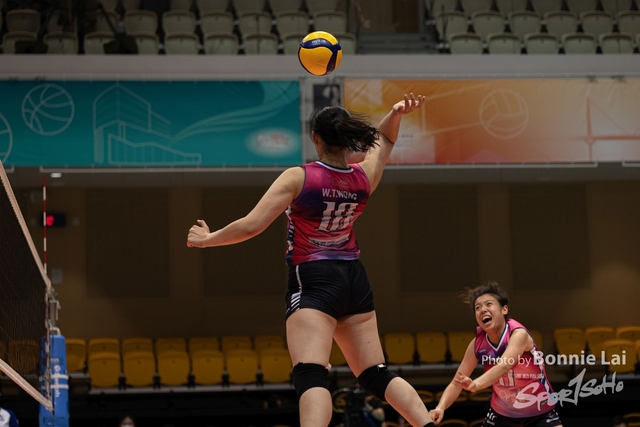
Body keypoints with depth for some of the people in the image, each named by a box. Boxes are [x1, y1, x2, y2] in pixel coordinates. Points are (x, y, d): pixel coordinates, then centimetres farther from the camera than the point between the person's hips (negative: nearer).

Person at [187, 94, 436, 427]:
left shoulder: (298, 178, -13)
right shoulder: (364, 178, 1)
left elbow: (251, 226, -15)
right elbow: (383, 139, 24)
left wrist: (207, 238, -1)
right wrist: (396, 114, 6)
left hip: (313, 280, -6)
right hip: (353, 278, 6)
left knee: (310, 375, -20)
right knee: (375, 375, 13)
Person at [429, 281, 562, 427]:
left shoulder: (519, 334, -25)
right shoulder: (477, 343, -11)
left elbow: (503, 367, -43)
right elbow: (456, 383, -10)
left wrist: (476, 385, -61)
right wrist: (440, 407, -30)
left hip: (540, 413, -4)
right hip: (502, 413, 4)